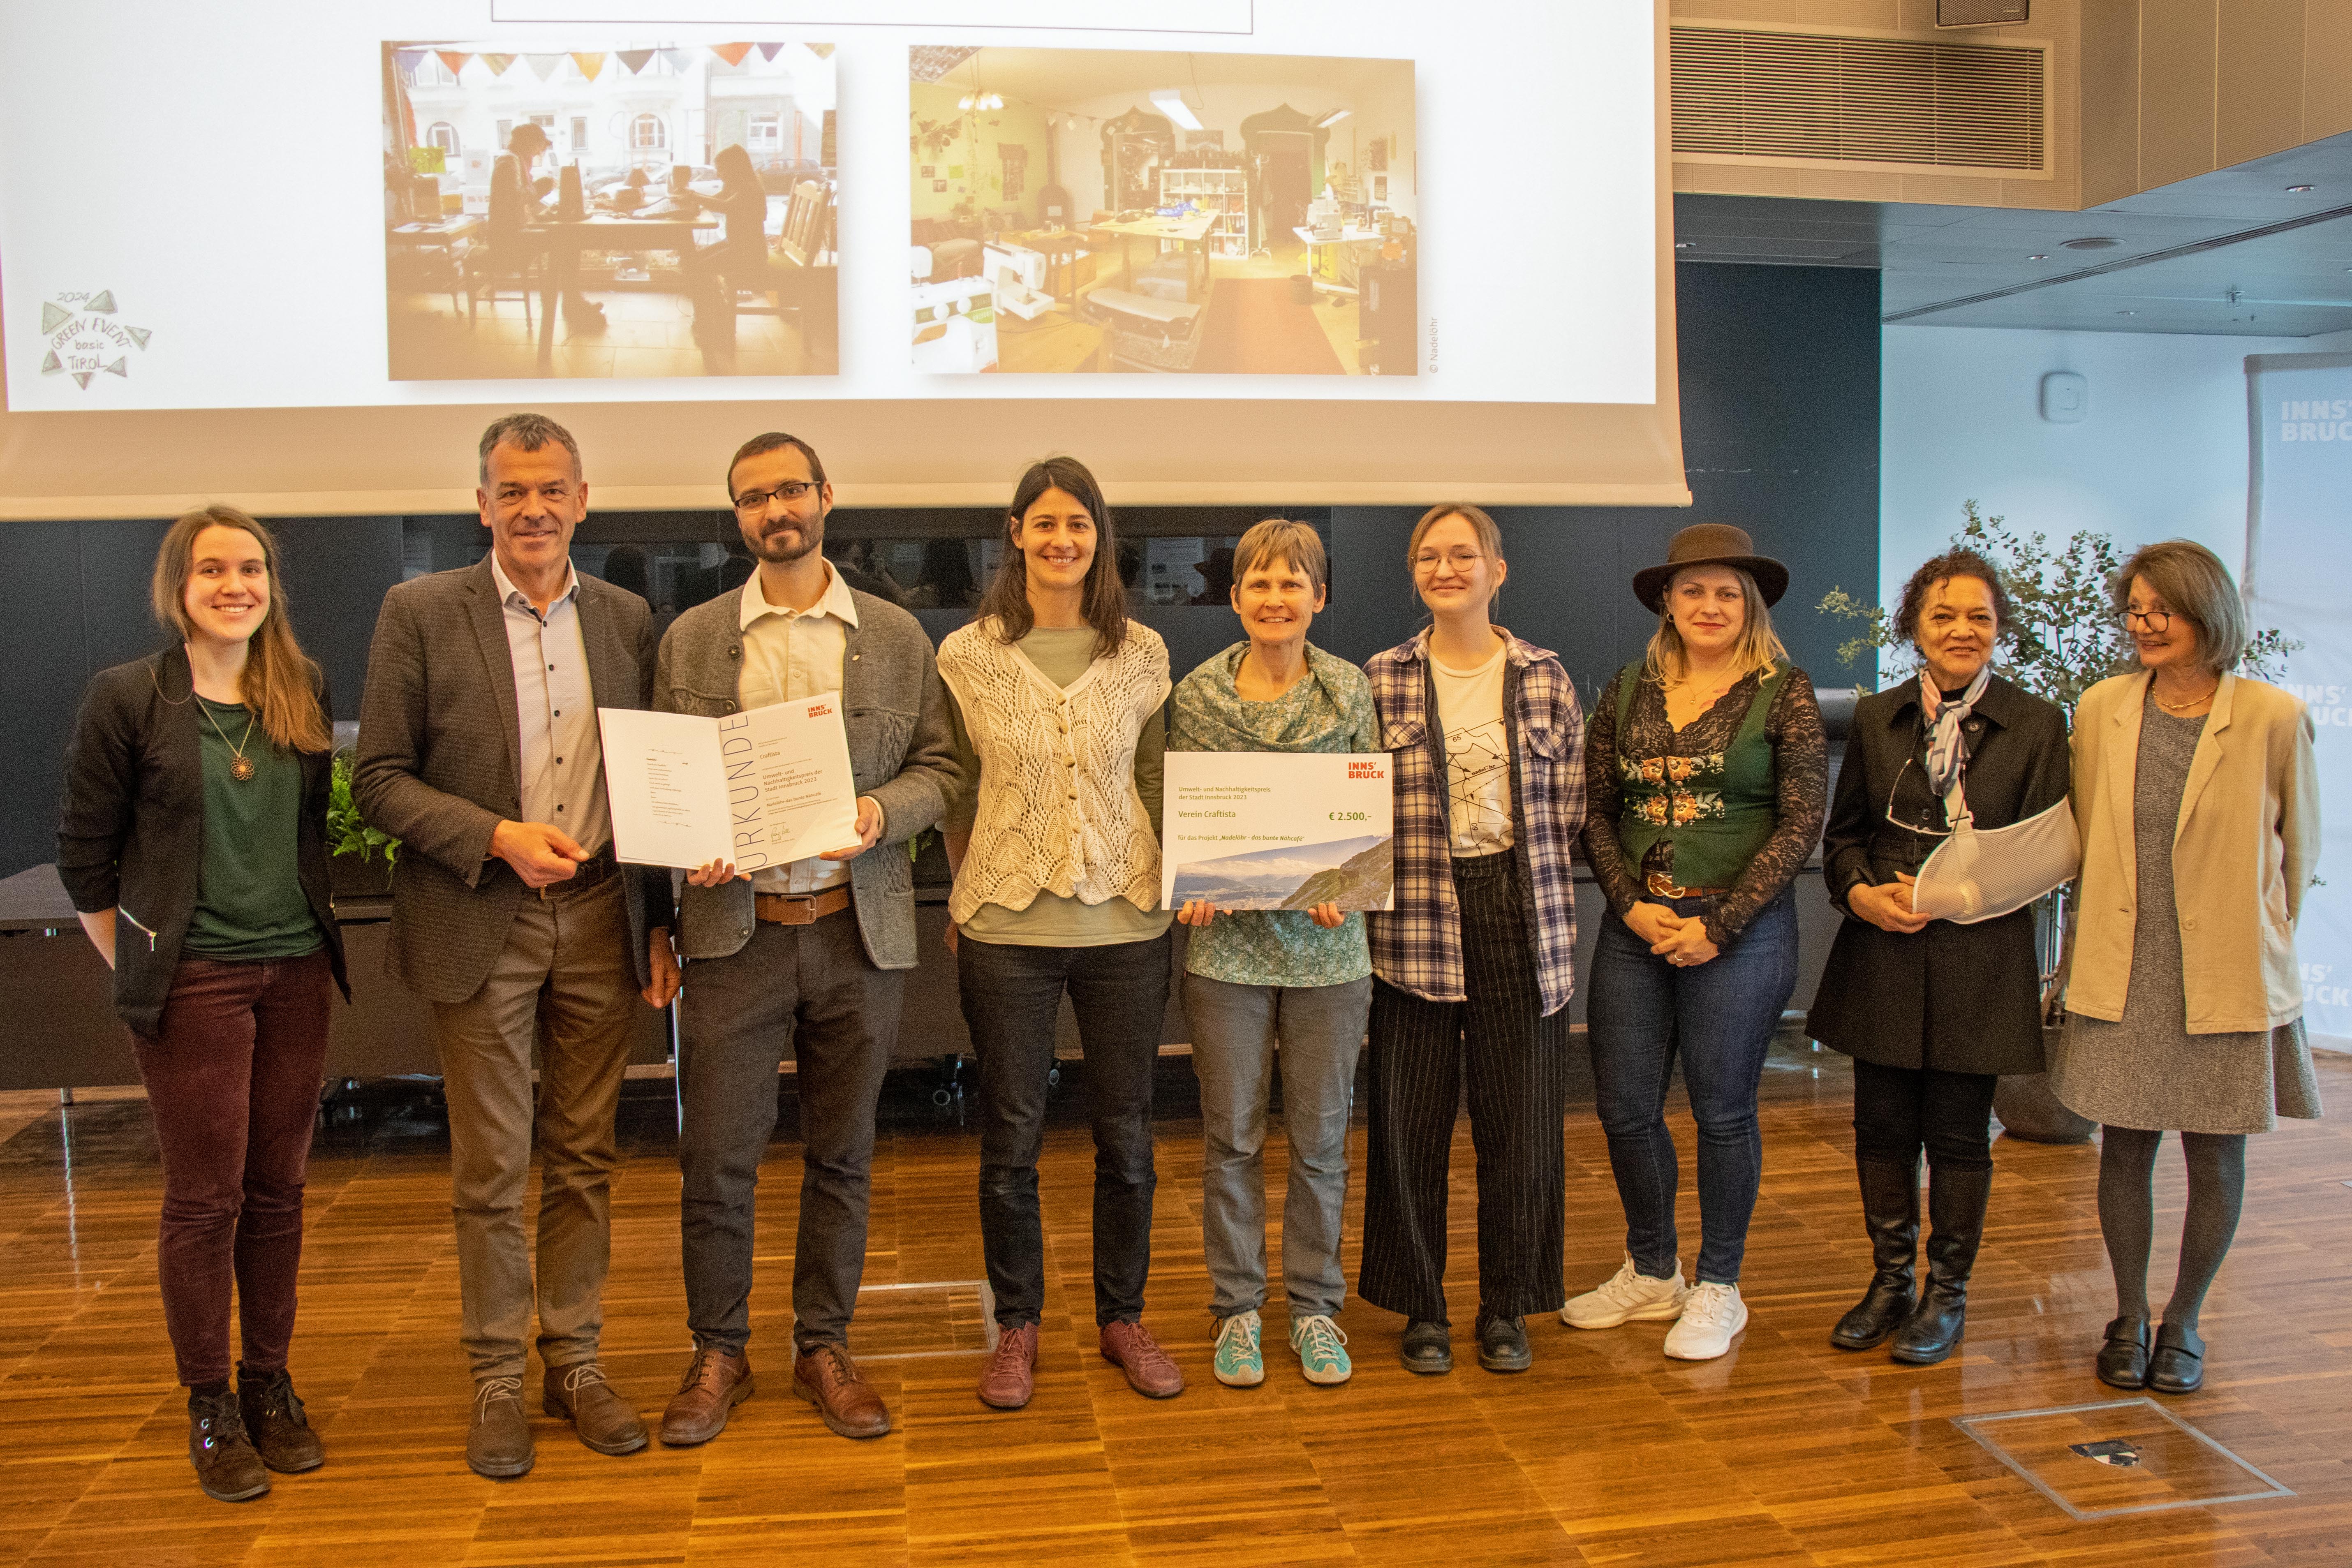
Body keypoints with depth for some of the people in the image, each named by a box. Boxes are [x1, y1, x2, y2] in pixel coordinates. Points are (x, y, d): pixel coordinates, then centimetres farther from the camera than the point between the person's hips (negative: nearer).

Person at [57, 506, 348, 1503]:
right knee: (205, 1198, 3)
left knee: (278, 1189, 10)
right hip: (193, 981, -4)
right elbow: (84, 856, 0)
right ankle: (209, 1405, 18)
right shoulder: (127, 698, -5)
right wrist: (136, 971, 1)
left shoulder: (305, 692, 6)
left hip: (296, 973, 4)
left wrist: (323, 947, 10)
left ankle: (269, 1384, 24)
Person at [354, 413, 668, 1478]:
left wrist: (664, 922, 7)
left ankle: (576, 1360, 25)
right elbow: (378, 778, -4)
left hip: (599, 918, 3)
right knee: (491, 1170, 6)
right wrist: (498, 837, -17)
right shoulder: (420, 613, -3)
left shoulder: (627, 620, 6)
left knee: (585, 1157, 11)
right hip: (480, 923, -2)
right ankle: (497, 1377, 22)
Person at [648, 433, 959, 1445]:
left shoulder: (897, 637, 7)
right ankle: (718, 1354, 21)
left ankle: (825, 1349, 25)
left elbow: (940, 764, 8)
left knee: (842, 1155, 10)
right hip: (734, 929, 0)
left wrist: (882, 812, -13)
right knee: (715, 1159, 2)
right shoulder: (692, 640, 7)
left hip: (860, 931, 1)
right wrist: (658, 924, -5)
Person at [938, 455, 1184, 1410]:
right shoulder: (968, 655, 0)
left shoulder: (1143, 654, 3)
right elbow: (955, 791, 7)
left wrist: (1172, 889, 5)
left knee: (1126, 1135, 10)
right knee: (1010, 1140, 8)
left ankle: (1123, 1318, 28)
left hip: (1126, 925, 1)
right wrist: (961, 902, 7)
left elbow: (1156, 780, 9)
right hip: (1005, 928, -1)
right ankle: (1017, 1326, 26)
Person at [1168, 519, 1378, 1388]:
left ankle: (1314, 1306, 25)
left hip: (1327, 945, 1)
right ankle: (1236, 1308, 23)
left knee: (1320, 1139, 10)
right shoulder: (1196, 695, 2)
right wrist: (1192, 889, -11)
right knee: (1231, 1138, 8)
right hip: (1227, 944, 0)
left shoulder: (1352, 690, 2)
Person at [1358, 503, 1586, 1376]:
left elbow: (1569, 811, 7)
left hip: (1524, 924, 1)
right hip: (1416, 926, -1)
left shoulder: (1546, 679, 6)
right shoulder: (1380, 681, 2)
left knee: (1521, 1125, 6)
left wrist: (1530, 895, 1)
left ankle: (1507, 1310, 24)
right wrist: (1394, 891, -4)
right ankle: (1421, 1309, 21)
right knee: (1410, 1123, 5)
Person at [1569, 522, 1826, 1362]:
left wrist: (1720, 926, -11)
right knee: (1624, 1106, 8)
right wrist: (1631, 905, -6)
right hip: (1635, 927, 4)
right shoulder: (1628, 691, 8)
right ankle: (1651, 1272, 30)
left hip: (1740, 930, -4)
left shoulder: (1784, 693, -3)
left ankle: (1718, 1289, 24)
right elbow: (1596, 811, 8)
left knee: (1722, 1109, 6)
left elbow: (1801, 823, -7)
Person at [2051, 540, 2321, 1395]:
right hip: (2121, 971, 2)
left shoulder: (2273, 718, -7)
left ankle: (2183, 1323, 26)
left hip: (2226, 977, -2)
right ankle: (2129, 1318, 24)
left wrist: (2254, 936, 11)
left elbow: (2297, 848, 5)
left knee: (2216, 1157, 8)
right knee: (2125, 1149, 7)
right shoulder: (2102, 709, 1)